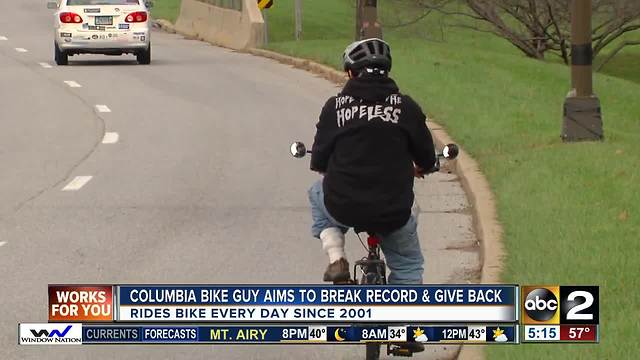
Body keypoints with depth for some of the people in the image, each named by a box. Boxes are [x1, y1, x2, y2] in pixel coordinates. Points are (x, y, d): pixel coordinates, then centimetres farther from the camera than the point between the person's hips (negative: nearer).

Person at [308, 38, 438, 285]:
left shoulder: (335, 107, -2)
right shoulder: (406, 107, -2)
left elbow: (318, 163, 5)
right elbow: (427, 160, 7)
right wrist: (421, 167, 32)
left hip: (342, 209, 0)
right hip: (393, 213, 0)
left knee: (318, 193, 34)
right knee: (408, 265, 24)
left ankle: (336, 259, 15)